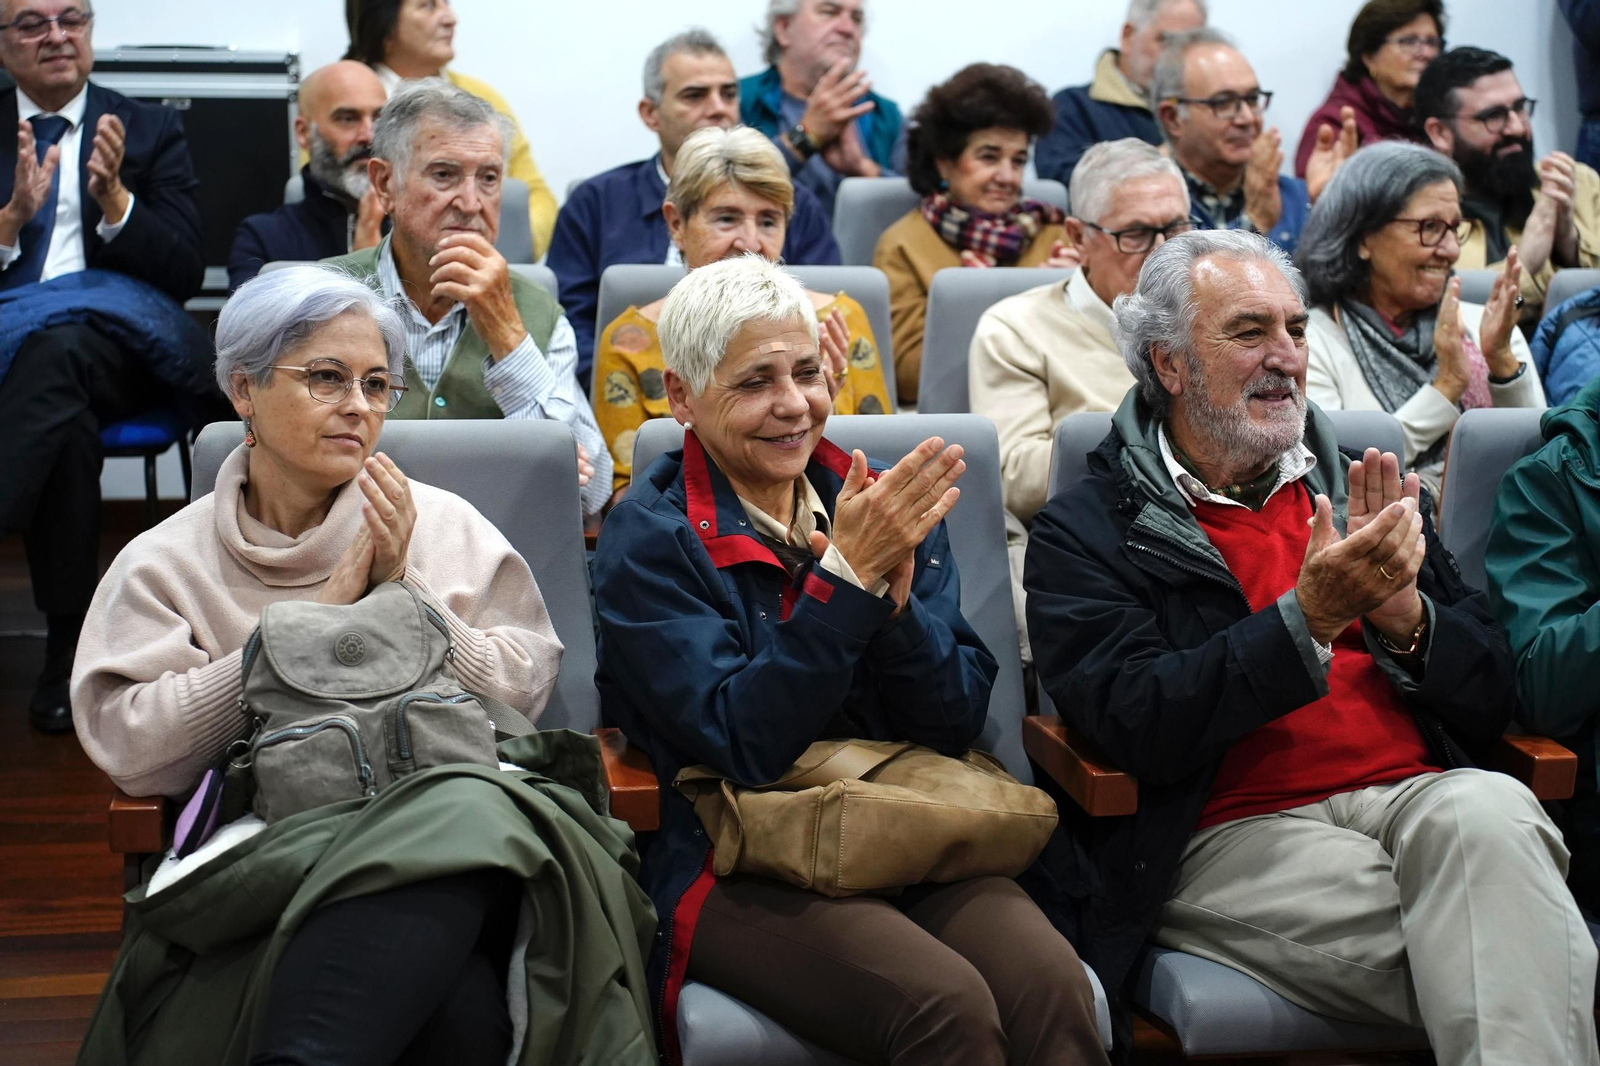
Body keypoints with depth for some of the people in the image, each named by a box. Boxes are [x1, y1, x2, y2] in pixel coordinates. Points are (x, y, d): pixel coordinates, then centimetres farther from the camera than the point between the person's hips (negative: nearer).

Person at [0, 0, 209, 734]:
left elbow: (184, 275, 5)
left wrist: (114, 198, -10)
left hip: (116, 348, -1)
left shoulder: (149, 130, 15)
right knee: (67, 412, -37)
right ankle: (69, 639, -32)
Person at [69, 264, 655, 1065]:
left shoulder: (443, 526, 19)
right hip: (261, 845, -3)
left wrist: (407, 592, 0)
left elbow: (523, 692, 10)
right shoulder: (165, 563, 15)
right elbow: (133, 747, 0)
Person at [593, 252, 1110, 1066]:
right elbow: (744, 745, -13)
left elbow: (959, 720, 5)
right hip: (740, 870, -4)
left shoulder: (884, 503, 12)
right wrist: (846, 577, -18)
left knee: (1054, 987, -27)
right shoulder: (648, 539, -2)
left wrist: (894, 593, -12)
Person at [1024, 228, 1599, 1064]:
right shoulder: (1082, 532, 6)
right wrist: (1309, 618, -19)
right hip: (1237, 834, -5)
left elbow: (1490, 702, 15)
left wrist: (1403, 612, -6)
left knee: (1488, 810, -32)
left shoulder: (1361, 491, 20)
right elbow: (1137, 727, -10)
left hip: (1419, 798, 5)